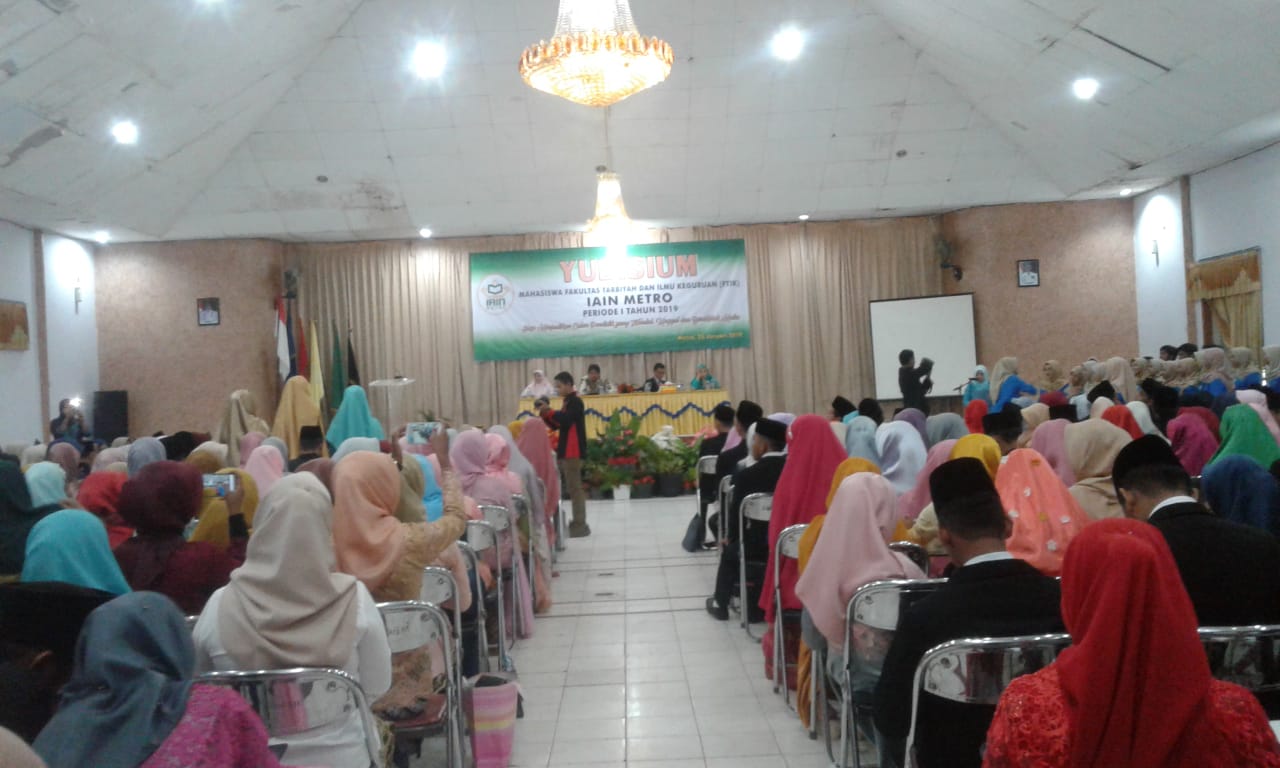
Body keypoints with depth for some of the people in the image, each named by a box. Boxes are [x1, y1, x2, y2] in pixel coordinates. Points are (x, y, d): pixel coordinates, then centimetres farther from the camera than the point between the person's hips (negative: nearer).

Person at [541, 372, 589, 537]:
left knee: (574, 487, -8)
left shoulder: (575, 401, -10)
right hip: (566, 451, 10)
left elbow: (566, 421, -23)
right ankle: (578, 523, 17)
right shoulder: (567, 402, 17)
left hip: (573, 451, -9)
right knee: (572, 487, 11)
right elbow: (556, 425, 18)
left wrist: (550, 412, -12)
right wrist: (546, 415, 2)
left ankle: (580, 525, -5)